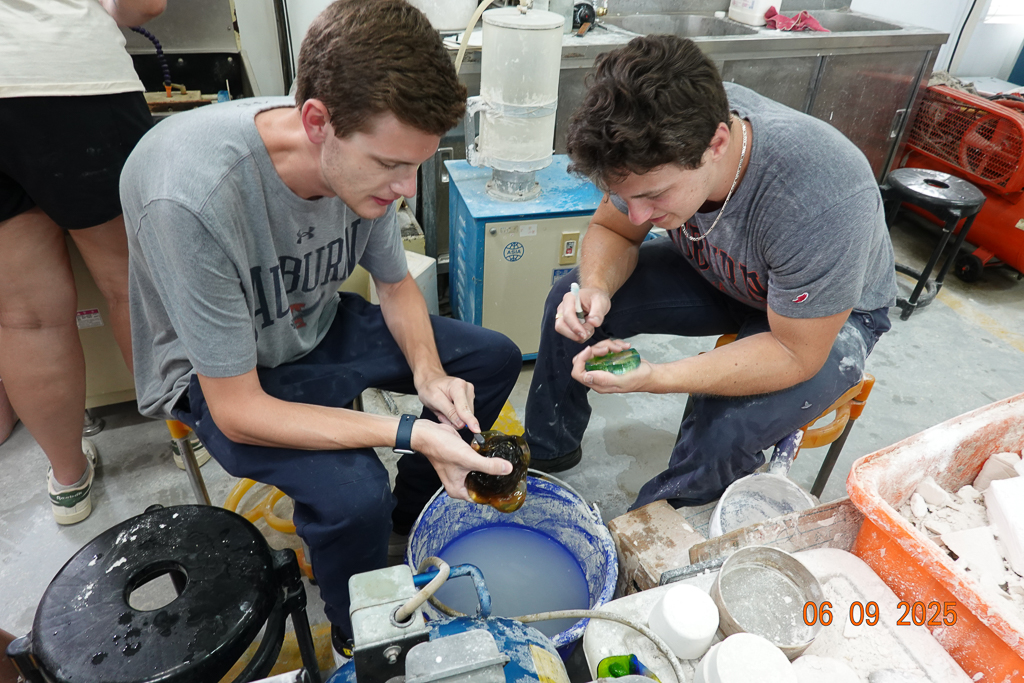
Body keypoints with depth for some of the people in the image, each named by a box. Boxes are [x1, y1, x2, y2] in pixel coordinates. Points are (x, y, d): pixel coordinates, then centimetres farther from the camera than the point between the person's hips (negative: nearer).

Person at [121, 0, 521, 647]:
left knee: (494, 358, 2)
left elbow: (397, 283, 0)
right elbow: (237, 412, -29)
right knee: (353, 492, -30)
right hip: (217, 374, -5)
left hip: (320, 323, 6)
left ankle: (410, 513, 22)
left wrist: (429, 377, -19)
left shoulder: (364, 156, -19)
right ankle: (365, 642, 6)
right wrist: (411, 433, -36)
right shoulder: (192, 199, -37)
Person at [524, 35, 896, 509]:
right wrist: (596, 287, -29)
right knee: (569, 302, -11)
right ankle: (547, 452, 13)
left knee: (725, 432, -31)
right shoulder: (657, 141, -25)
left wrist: (655, 378, -41)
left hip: (832, 314, -4)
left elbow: (795, 353, -29)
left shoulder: (824, 204, -41)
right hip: (715, 274, 5)